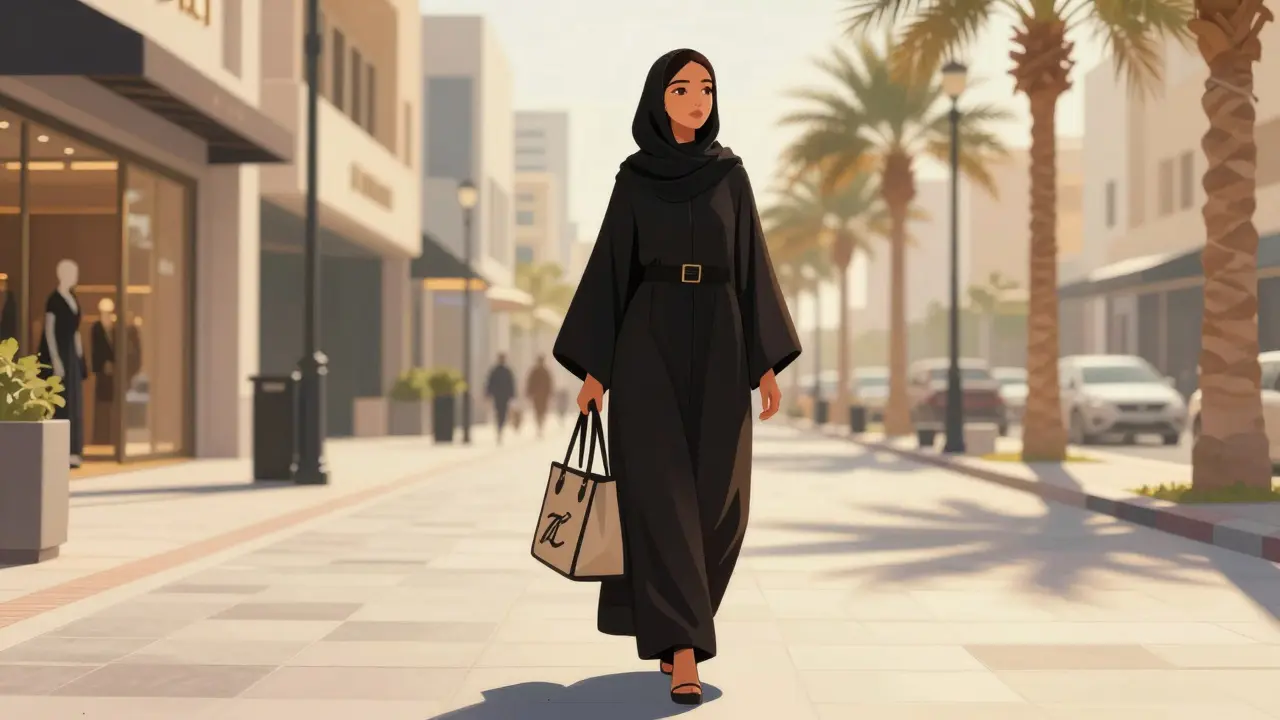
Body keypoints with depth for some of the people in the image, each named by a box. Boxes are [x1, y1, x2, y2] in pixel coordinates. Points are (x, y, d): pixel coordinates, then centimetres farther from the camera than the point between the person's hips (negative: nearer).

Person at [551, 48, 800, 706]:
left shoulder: (730, 174, 9)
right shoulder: (634, 178, 5)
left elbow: (751, 262, 8)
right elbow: (612, 265, 4)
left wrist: (767, 362, 2)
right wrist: (595, 367, -1)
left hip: (717, 341, 2)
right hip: (649, 340, -2)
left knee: (715, 499, 3)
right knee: (662, 491, -10)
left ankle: (668, 623, 27)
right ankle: (684, 652, -10)